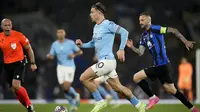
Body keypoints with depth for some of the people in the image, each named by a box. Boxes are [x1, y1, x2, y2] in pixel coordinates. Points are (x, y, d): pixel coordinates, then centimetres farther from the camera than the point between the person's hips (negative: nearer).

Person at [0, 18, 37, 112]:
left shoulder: (19, 36, -12)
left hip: (19, 63, -5)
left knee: (16, 86, -23)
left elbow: (29, 49, -1)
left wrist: (33, 63, -2)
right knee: (14, 89, 5)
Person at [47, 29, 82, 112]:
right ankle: (73, 105, 21)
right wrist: (48, 56, -18)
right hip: (60, 67, 4)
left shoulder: (70, 43, -5)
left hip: (70, 67, -4)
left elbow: (80, 52, 4)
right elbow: (51, 56, 5)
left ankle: (75, 95, 18)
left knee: (66, 88, -15)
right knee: (64, 89, 2)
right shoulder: (54, 44, 4)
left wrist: (74, 55, -15)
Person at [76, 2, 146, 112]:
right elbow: (93, 43, 29)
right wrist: (82, 44, 12)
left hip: (106, 61, -9)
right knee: (118, 87, 11)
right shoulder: (96, 27, 16)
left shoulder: (107, 24, -11)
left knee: (84, 78, -10)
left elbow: (124, 32, -17)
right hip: (104, 62, 9)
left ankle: (100, 102, -3)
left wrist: (121, 49, -21)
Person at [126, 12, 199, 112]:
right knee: (171, 90, 10)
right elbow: (140, 52, 11)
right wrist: (132, 47, -7)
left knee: (136, 77, -9)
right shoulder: (144, 36, 17)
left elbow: (173, 30, -12)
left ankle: (153, 97, 0)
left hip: (162, 65, -8)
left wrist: (185, 41, -16)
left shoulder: (154, 29, -8)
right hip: (158, 66, 8)